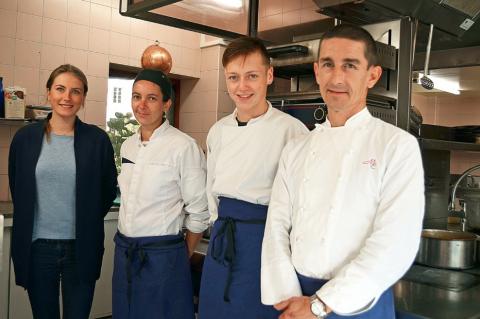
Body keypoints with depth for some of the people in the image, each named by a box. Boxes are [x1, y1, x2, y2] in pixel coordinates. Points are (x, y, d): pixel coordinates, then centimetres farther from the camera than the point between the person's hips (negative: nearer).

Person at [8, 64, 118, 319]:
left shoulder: (98, 140, -3)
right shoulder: (25, 138, 1)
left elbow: (108, 190, 6)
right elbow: (17, 190, 11)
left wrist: (88, 222, 5)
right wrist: (27, 229, 10)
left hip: (81, 248, -1)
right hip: (37, 247, 1)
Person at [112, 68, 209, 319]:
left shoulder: (184, 146, -14)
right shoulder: (127, 146, 7)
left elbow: (198, 213, -10)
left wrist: (182, 257, -1)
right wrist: (126, 247, 13)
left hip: (163, 254, -6)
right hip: (124, 251, 6)